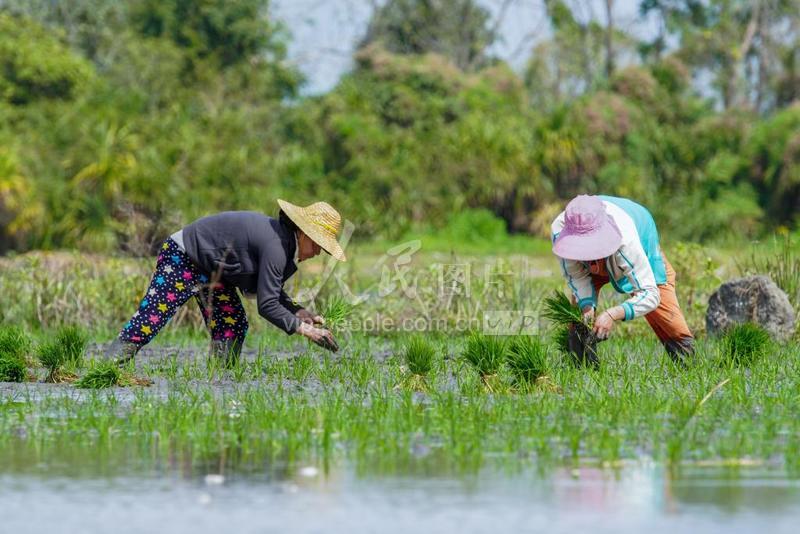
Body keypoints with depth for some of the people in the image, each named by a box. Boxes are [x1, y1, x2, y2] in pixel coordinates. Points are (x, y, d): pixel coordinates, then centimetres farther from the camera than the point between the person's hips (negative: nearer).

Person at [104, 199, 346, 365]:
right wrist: (303, 329, -22)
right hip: (181, 258, -11)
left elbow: (272, 292, 12)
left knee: (234, 325, 4)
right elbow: (267, 305, -27)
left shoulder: (283, 240, 3)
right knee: (150, 317, -16)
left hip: (210, 271, 11)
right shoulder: (275, 247, -28)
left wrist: (298, 312, -3)